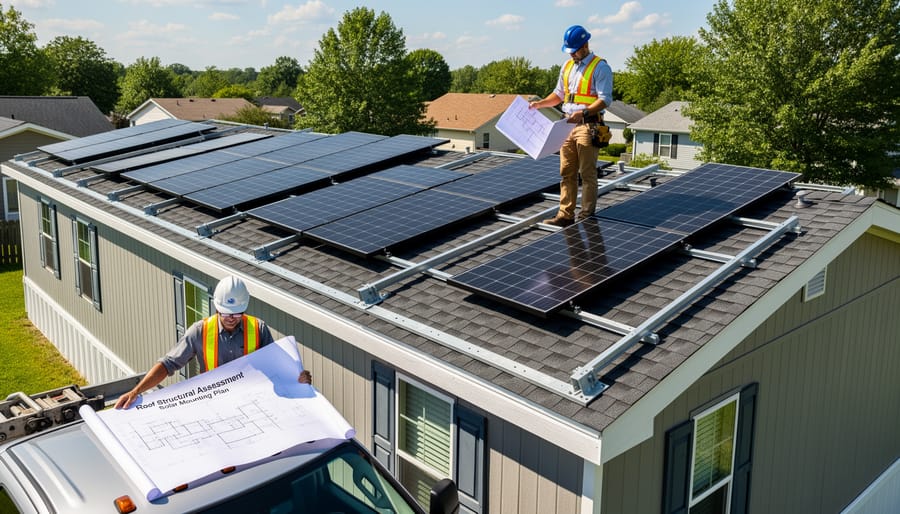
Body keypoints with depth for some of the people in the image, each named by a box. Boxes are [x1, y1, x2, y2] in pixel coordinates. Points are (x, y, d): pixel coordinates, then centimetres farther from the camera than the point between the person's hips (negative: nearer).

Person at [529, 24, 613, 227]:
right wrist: (540, 103, 11)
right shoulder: (567, 66, 16)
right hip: (568, 125, 7)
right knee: (566, 173, 7)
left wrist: (584, 112, -27)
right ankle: (565, 215, 12)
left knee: (587, 174, 0)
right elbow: (559, 94, 25)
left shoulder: (600, 67, -7)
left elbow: (605, 100, -14)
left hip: (588, 126, -7)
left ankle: (587, 216, 7)